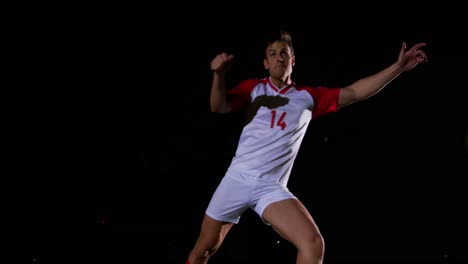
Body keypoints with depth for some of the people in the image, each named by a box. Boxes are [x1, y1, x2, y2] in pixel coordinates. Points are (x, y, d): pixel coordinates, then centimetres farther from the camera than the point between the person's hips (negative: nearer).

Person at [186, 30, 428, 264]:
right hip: (237, 179, 0)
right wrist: (219, 75, -25)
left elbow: (355, 92, 3)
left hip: (271, 187, 0)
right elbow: (219, 107, -5)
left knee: (313, 243, -22)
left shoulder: (309, 97, 9)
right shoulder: (253, 88, 8)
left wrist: (398, 67, -5)